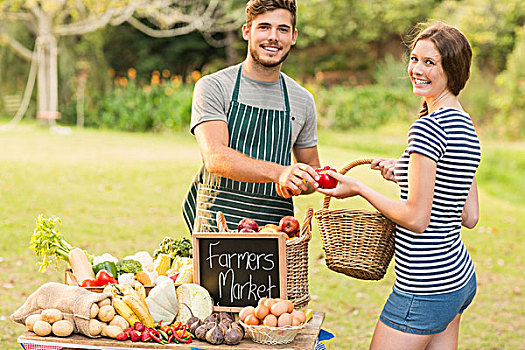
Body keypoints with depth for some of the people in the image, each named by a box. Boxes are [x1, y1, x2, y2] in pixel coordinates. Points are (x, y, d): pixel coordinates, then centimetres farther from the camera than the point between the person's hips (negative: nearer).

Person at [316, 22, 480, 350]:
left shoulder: (428, 126, -18)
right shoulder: (466, 128, 10)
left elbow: (417, 219, -20)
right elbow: (470, 216, 13)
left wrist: (358, 188, -8)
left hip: (425, 289, -10)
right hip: (461, 277, 10)